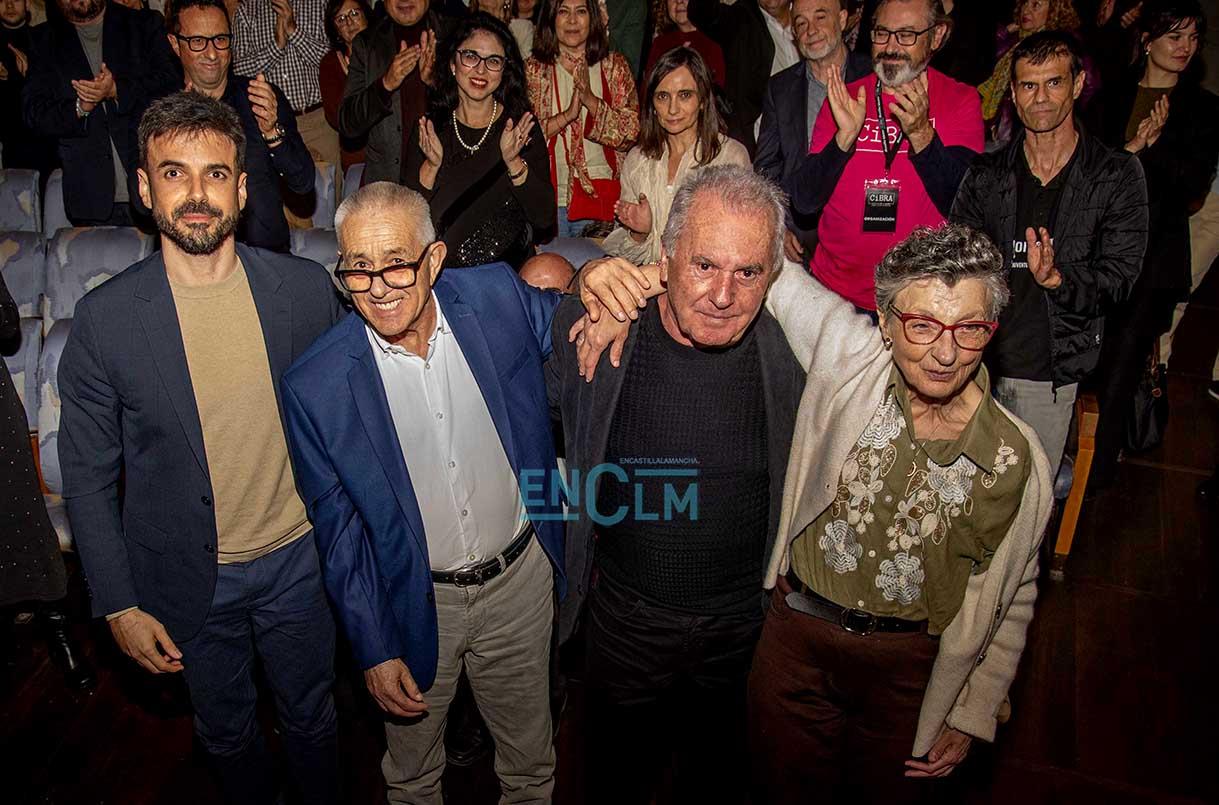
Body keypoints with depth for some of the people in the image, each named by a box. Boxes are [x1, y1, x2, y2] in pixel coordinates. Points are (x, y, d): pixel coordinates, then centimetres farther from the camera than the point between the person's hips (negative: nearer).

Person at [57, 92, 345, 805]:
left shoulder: (307, 287, -11)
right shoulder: (104, 319, -14)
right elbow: (89, 478, -6)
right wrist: (119, 605, -5)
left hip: (298, 558, 1)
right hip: (189, 579, 0)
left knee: (312, 719, 22)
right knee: (227, 731, 23)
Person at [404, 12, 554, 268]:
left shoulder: (521, 128, 3)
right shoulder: (429, 128, 6)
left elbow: (545, 219, -4)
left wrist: (514, 162, -16)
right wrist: (432, 165, -13)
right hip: (439, 272, 0)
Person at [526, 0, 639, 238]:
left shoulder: (615, 66, 6)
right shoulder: (533, 69, 6)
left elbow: (631, 133, -3)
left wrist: (590, 100, -16)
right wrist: (567, 115, -15)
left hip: (598, 197, 0)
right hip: (546, 198, 0)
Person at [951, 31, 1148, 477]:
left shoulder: (1117, 175, 0)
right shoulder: (986, 174, 5)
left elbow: (1119, 276, -5)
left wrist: (1057, 280, -26)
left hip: (1050, 374, -1)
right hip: (976, 362, 1)